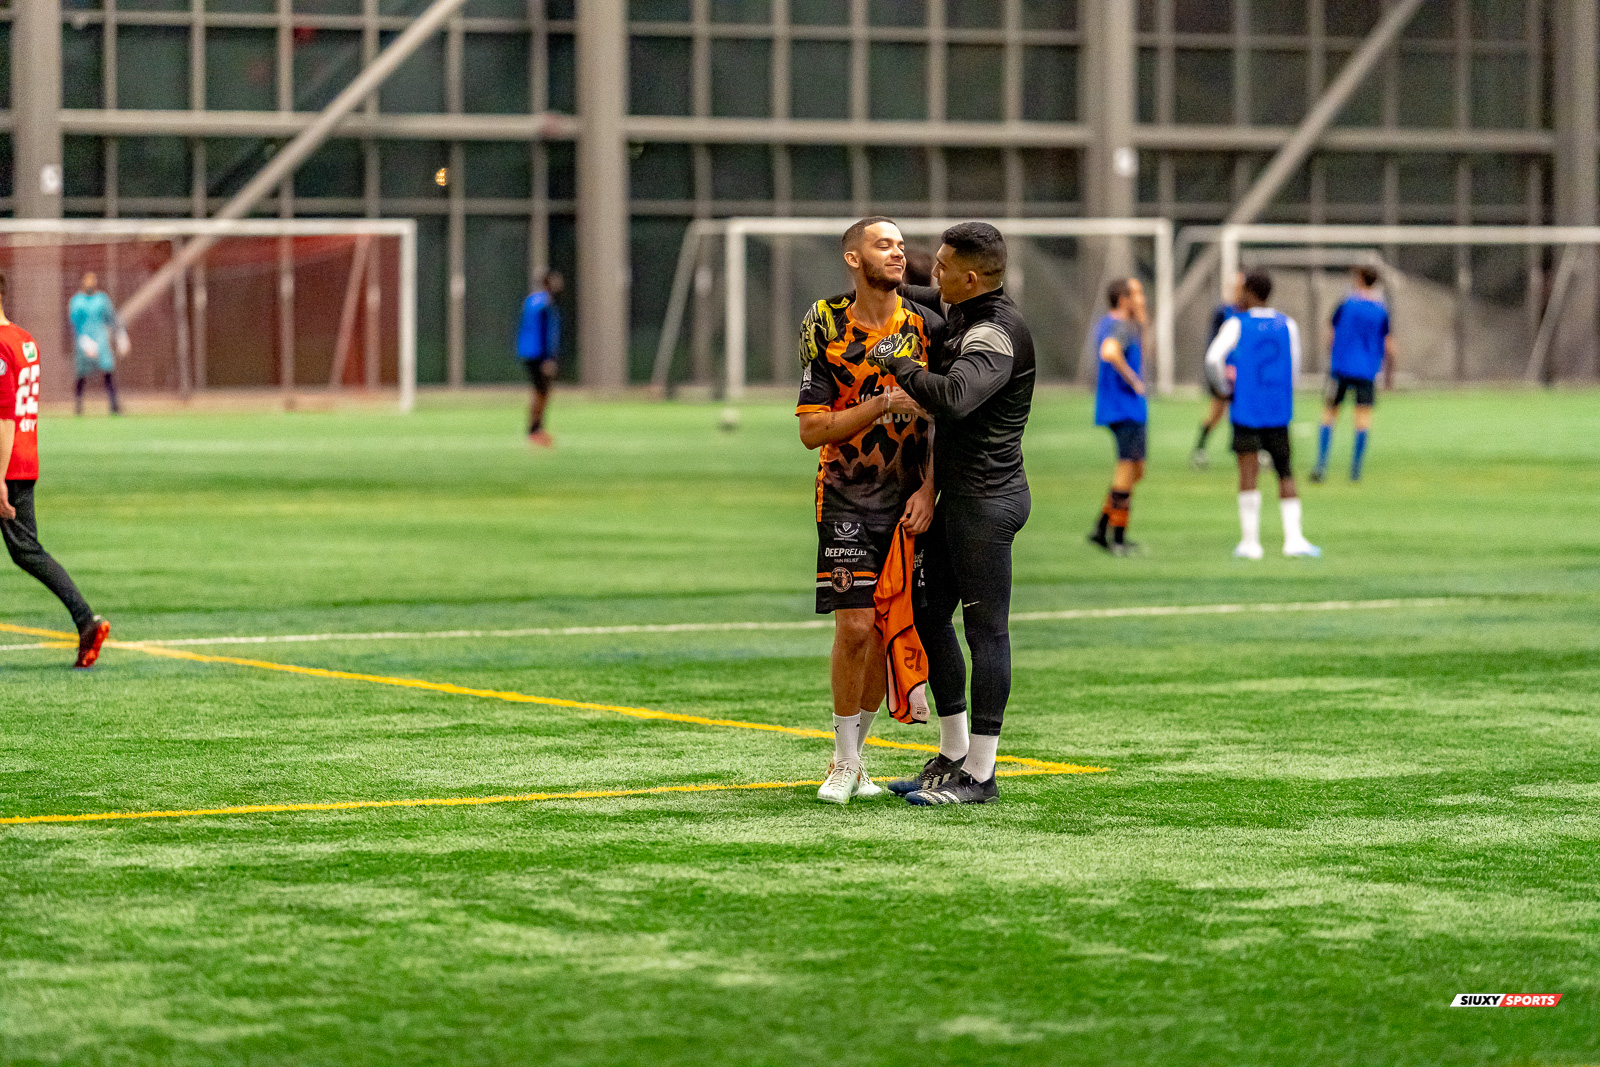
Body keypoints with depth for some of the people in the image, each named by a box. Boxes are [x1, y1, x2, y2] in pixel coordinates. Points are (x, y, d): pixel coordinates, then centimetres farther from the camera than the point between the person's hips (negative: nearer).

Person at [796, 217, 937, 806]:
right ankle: (844, 764, 3)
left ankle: (854, 756, 18)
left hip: (908, 500, 3)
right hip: (846, 497, -3)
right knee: (855, 625, -11)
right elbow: (811, 430, -8)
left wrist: (929, 491, -5)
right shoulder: (827, 330, -5)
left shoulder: (926, 326, 1)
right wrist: (883, 404, -18)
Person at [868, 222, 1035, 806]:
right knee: (929, 615, 15)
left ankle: (979, 774, -2)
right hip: (957, 494, 10)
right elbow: (933, 300, 36)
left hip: (987, 500, -10)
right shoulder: (962, 315, 11)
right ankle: (952, 756, 24)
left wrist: (897, 364, -23)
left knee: (986, 629, -5)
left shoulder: (997, 335, -20)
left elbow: (954, 396, -37)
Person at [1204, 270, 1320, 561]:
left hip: (1246, 409, -3)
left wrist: (1226, 387, 2)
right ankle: (1293, 538, 3)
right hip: (1279, 412, 3)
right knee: (1285, 474, 10)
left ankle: (1250, 542, -5)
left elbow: (1213, 359, -15)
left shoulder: (1237, 325, -4)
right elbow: (1294, 368, 12)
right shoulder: (1288, 326, 7)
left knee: (1248, 474, -3)